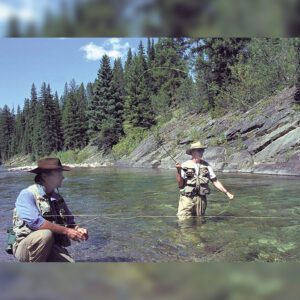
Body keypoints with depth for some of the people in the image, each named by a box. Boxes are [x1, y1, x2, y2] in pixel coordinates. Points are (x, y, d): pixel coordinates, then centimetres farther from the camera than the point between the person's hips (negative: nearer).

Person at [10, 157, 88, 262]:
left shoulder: (57, 198, 7)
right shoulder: (27, 195, -13)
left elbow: (70, 222, 12)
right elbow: (36, 222, -26)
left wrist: (78, 229, -12)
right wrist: (66, 231, -24)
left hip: (51, 248, 5)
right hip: (26, 248, -5)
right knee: (45, 234, -36)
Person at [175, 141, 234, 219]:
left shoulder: (206, 166, 5)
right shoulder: (185, 166, -4)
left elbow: (215, 181, 7)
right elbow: (180, 184, -7)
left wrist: (227, 193, 0)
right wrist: (178, 171, -21)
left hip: (201, 199, 3)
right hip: (187, 199, -3)